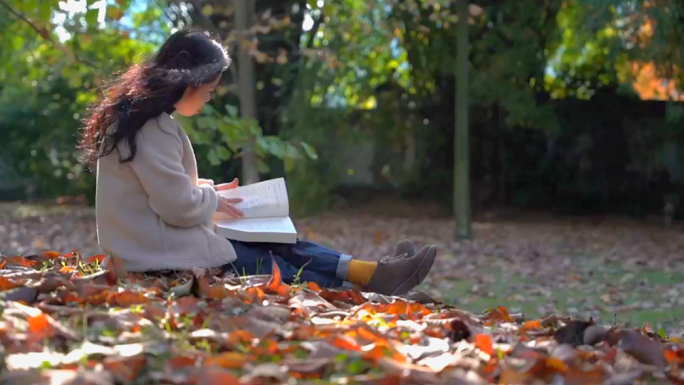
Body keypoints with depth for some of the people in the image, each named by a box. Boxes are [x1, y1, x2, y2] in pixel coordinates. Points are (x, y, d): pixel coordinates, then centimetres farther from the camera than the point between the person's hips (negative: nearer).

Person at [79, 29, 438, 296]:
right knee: (274, 266, -7)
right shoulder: (154, 127, -21)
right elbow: (178, 205, -24)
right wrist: (213, 199, -5)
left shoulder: (143, 115, 12)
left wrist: (206, 189, 9)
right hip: (163, 253, -10)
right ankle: (371, 280, -4)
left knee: (275, 247, 4)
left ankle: (372, 273, -2)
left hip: (157, 242, 10)